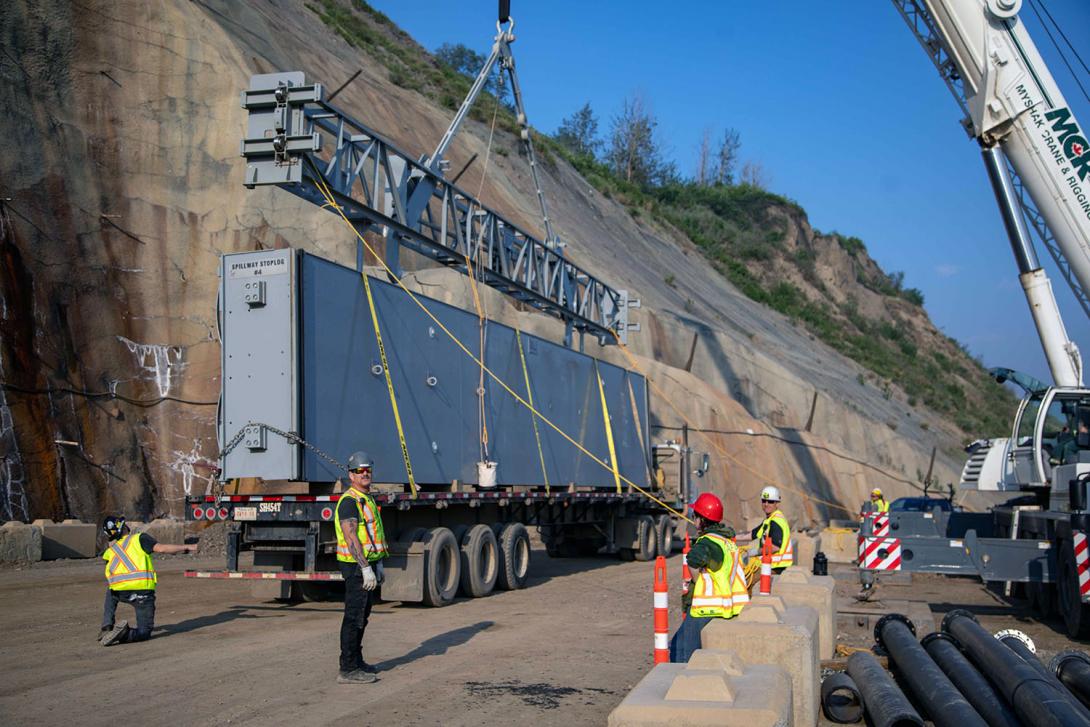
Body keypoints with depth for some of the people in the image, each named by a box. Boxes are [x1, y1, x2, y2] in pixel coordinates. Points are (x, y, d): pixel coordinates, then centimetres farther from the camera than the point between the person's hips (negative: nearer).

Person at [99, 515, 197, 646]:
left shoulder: (109, 552, 22)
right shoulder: (139, 538, 11)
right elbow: (160, 548, -1)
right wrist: (186, 548, 7)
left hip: (119, 591, 3)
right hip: (143, 590, -3)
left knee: (110, 593, 39)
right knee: (144, 632, 12)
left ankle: (106, 628, 20)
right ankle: (125, 635, -21)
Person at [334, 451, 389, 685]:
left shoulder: (367, 499, 16)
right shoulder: (349, 501, -16)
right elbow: (351, 537, -24)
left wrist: (378, 565, 21)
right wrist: (366, 569, -27)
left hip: (368, 563, 10)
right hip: (356, 566, -10)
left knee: (363, 615, 16)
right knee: (354, 617, -7)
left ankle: (356, 661, 26)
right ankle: (348, 670, -3)